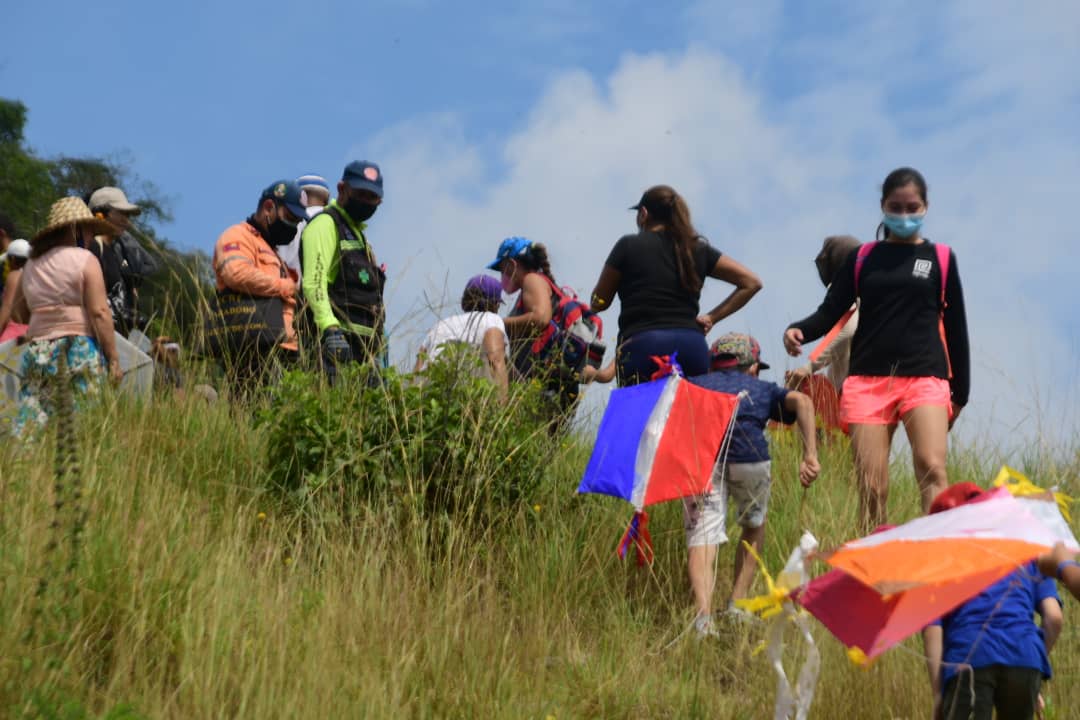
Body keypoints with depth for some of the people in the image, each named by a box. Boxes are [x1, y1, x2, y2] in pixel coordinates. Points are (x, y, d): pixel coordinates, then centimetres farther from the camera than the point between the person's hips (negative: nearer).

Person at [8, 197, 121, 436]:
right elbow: (99, 312, -8)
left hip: (37, 352, 5)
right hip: (79, 351, -5)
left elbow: (20, 308, 23)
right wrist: (113, 359, -8)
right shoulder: (85, 259, -1)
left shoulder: (31, 265, 15)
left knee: (30, 427, -1)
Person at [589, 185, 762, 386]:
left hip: (642, 346, -4)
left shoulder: (628, 246, 5)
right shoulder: (699, 250, 15)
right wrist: (712, 317, 13)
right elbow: (752, 283, 15)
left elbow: (599, 303, 12)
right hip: (693, 347, 4)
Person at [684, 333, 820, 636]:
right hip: (748, 457, 0)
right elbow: (800, 401, 11)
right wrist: (810, 456, 3)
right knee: (753, 527, 27)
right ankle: (737, 605, 21)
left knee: (701, 537, -5)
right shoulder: (762, 388, 32)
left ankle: (703, 615, -27)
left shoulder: (694, 384, 37)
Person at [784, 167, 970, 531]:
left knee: (932, 468, -23)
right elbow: (830, 311, 8)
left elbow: (956, 329, 13)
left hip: (924, 378, -2)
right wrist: (798, 331, -15)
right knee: (872, 487, -4)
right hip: (867, 380, 2)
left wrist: (959, 392, 12)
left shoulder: (941, 259, 11)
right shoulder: (862, 258, 14)